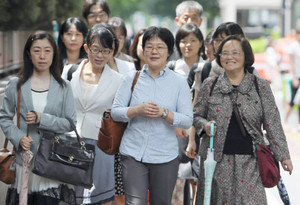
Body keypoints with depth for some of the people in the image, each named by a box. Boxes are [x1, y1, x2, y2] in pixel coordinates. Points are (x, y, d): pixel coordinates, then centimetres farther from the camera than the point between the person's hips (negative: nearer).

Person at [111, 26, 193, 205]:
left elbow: (188, 121, -3)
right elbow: (115, 111, 3)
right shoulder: (132, 78, 5)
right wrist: (138, 110, -15)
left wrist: (164, 113, -18)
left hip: (165, 156, 0)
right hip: (133, 153, 0)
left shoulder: (179, 83, 2)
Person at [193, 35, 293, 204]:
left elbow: (273, 124, 3)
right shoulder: (210, 85, 7)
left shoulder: (260, 86, 4)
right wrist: (205, 125, -8)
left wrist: (283, 155, -2)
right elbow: (197, 115, 15)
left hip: (249, 162, -1)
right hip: (217, 160, 1)